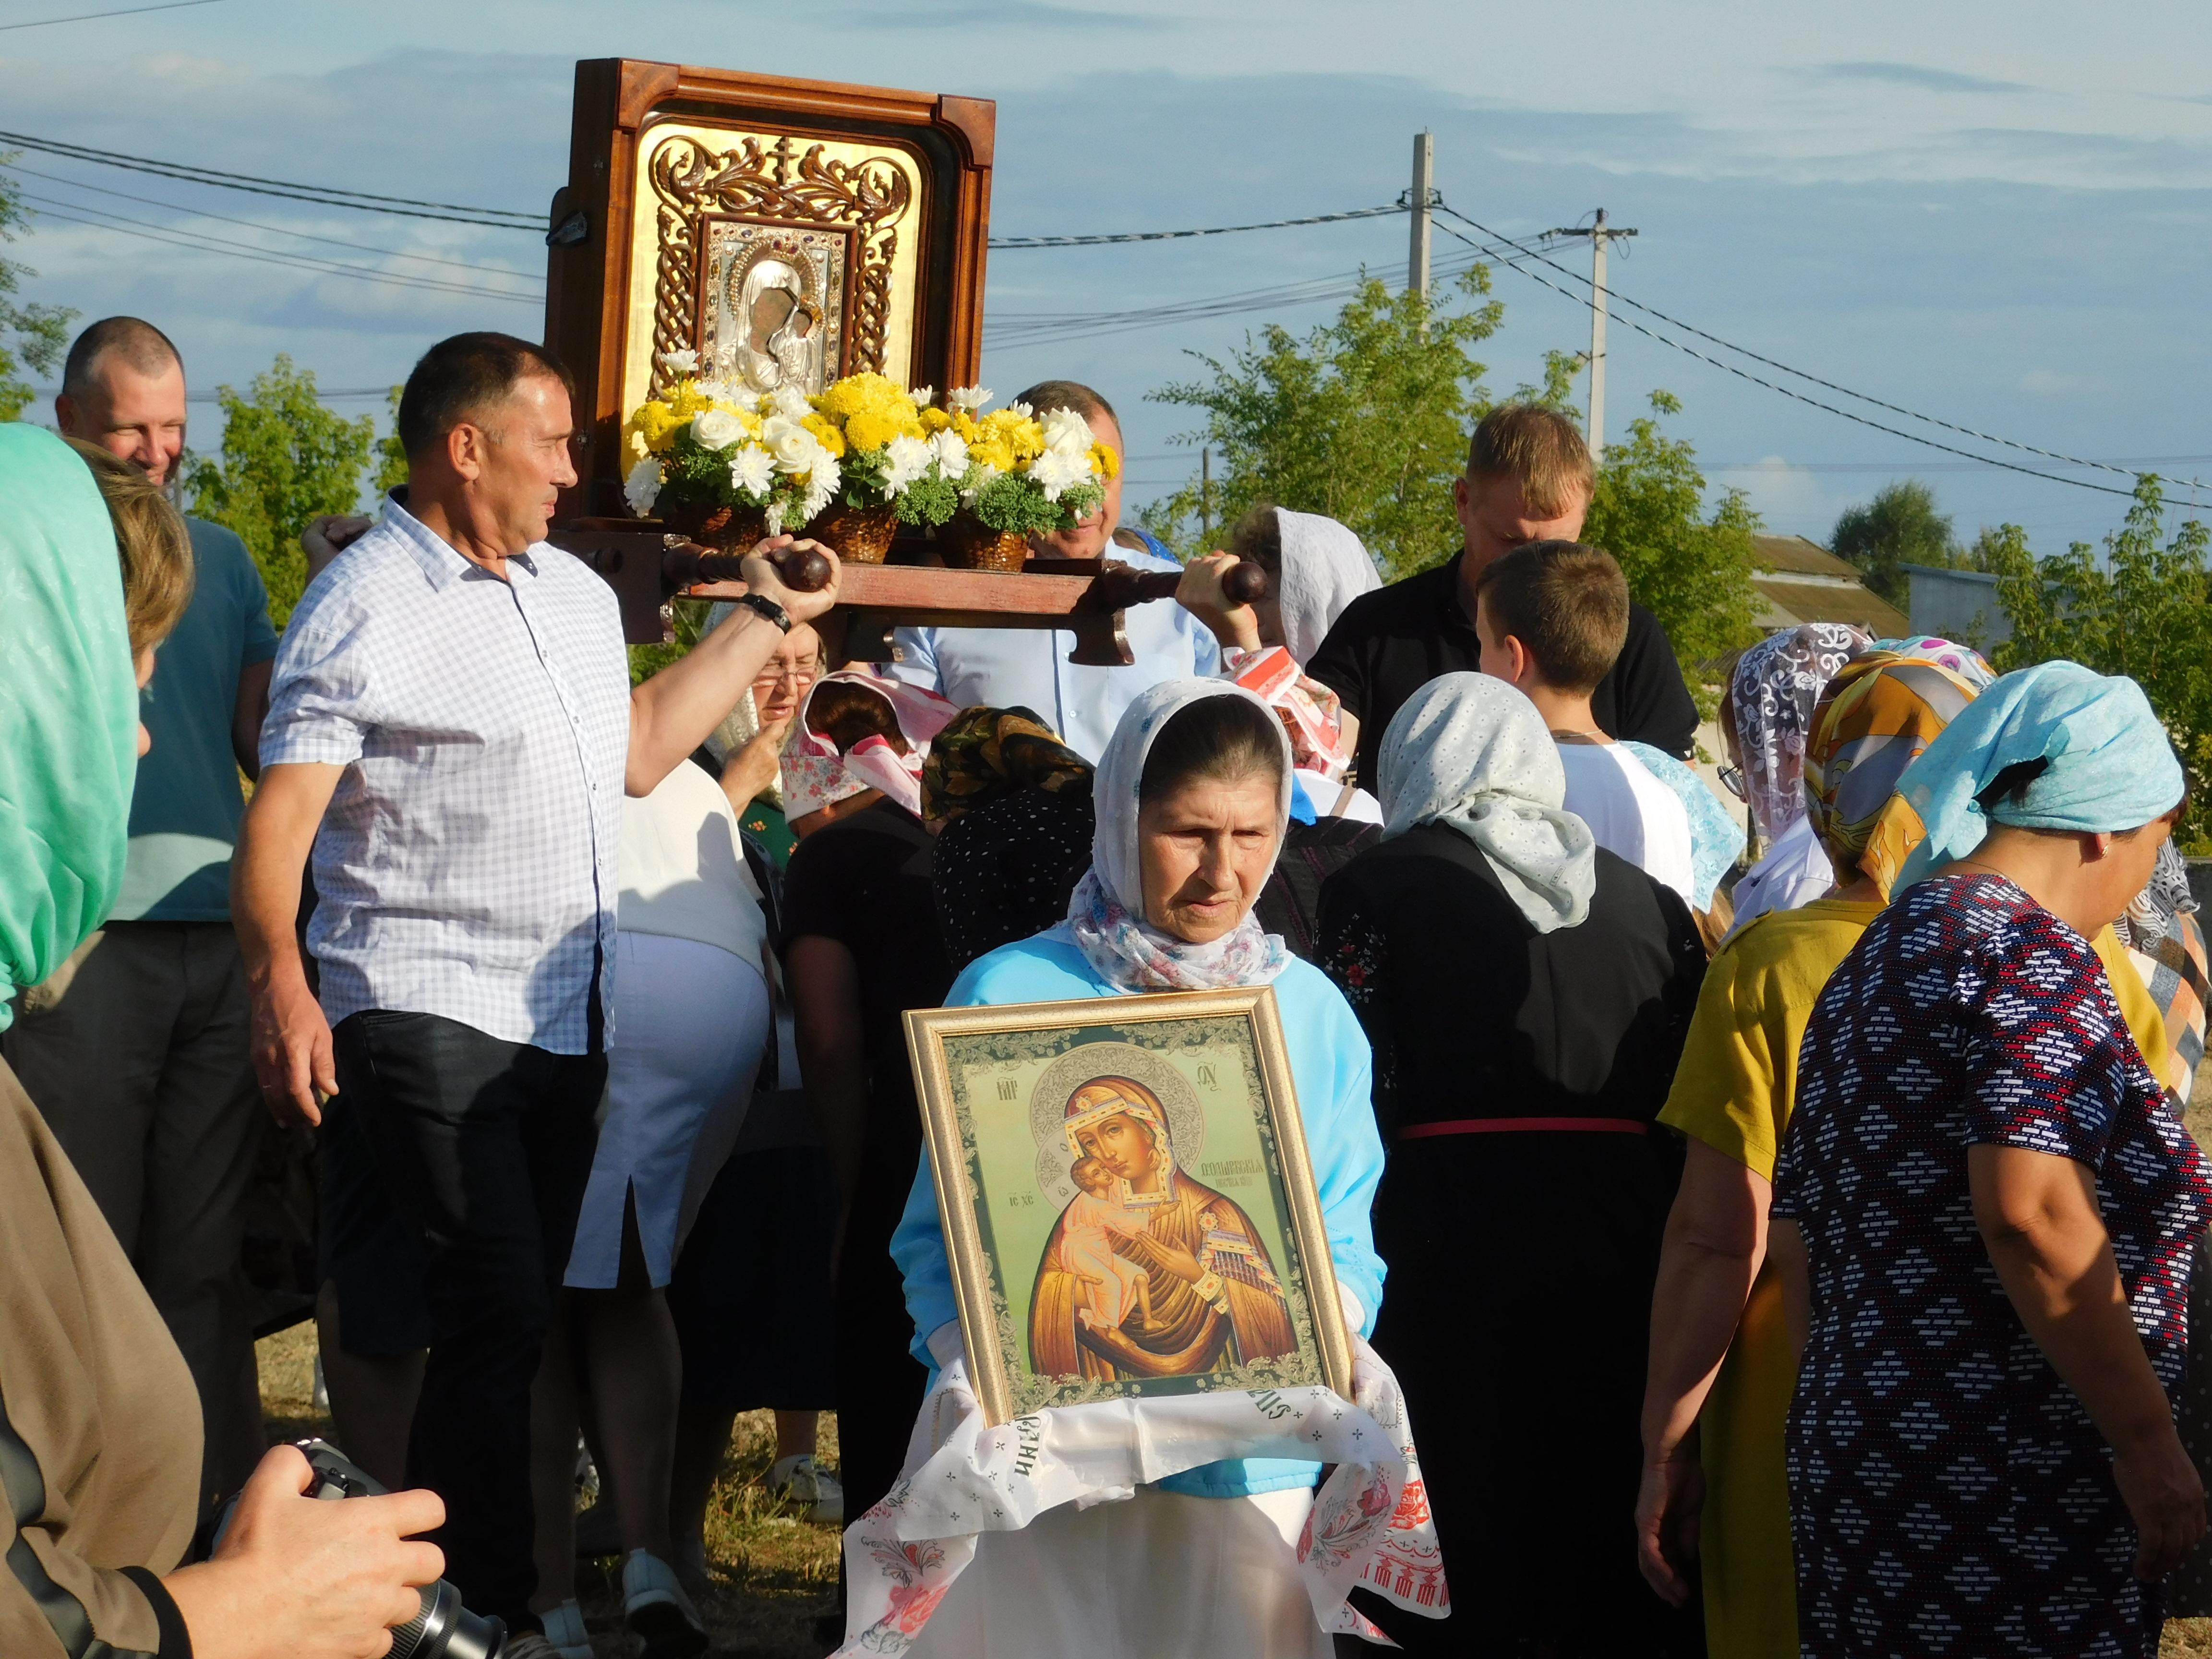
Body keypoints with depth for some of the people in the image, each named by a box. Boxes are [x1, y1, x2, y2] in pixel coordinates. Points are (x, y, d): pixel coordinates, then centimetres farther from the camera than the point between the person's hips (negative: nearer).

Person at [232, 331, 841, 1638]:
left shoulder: (577, 595, 16)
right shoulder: (363, 610, -10)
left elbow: (636, 752, 21)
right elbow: (280, 818, -15)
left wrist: (767, 621, 21)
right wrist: (283, 986, -30)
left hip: (566, 1022, 8)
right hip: (429, 1016, -8)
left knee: (517, 1317, 10)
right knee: (503, 1310, -12)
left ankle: (432, 1589, 20)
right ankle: (494, 1610, -4)